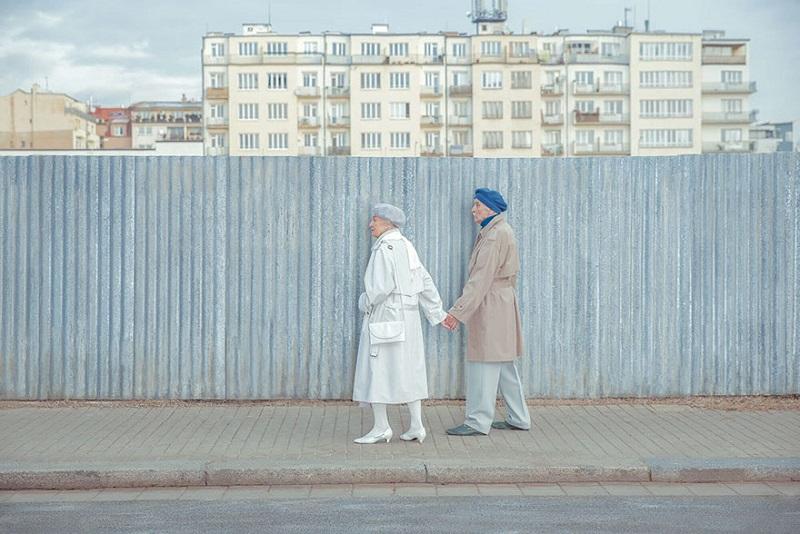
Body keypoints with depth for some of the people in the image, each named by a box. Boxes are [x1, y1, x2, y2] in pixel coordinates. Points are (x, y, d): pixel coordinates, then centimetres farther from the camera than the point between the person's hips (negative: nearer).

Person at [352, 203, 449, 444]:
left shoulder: (384, 248, -15)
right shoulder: (406, 246, 11)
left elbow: (381, 287, -22)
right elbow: (425, 282, 12)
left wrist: (366, 302, -3)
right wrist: (438, 313, 16)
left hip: (384, 316, -8)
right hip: (408, 316, 8)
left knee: (377, 369, 1)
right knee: (408, 369, 11)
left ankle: (381, 427, 5)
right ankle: (416, 426, 13)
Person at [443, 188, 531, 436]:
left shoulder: (496, 234, -16)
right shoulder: (500, 231, 17)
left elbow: (480, 279, -21)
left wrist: (458, 311, -22)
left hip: (491, 305, -11)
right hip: (501, 303, 11)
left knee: (484, 363, -5)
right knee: (504, 364, 15)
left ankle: (478, 422, 1)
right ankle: (518, 419, 22)